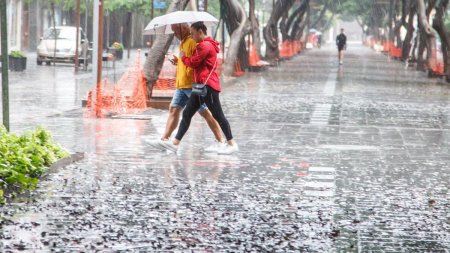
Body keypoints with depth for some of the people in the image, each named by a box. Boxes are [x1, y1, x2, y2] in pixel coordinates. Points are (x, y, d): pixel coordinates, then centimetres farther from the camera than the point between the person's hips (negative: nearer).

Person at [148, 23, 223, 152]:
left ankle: (220, 141, 0)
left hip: (192, 84, -10)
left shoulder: (193, 41, -12)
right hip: (182, 84, 10)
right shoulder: (183, 43, 19)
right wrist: (178, 61, 13)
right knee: (174, 109, 5)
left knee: (205, 112, -5)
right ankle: (164, 140, 5)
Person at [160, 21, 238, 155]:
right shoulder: (203, 45, 21)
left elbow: (194, 62, -13)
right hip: (201, 85, 11)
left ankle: (232, 144, -1)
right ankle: (175, 143, 6)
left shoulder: (205, 45, -13)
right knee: (187, 113, 7)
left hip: (208, 85, -11)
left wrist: (183, 57, 5)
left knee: (218, 115, -6)